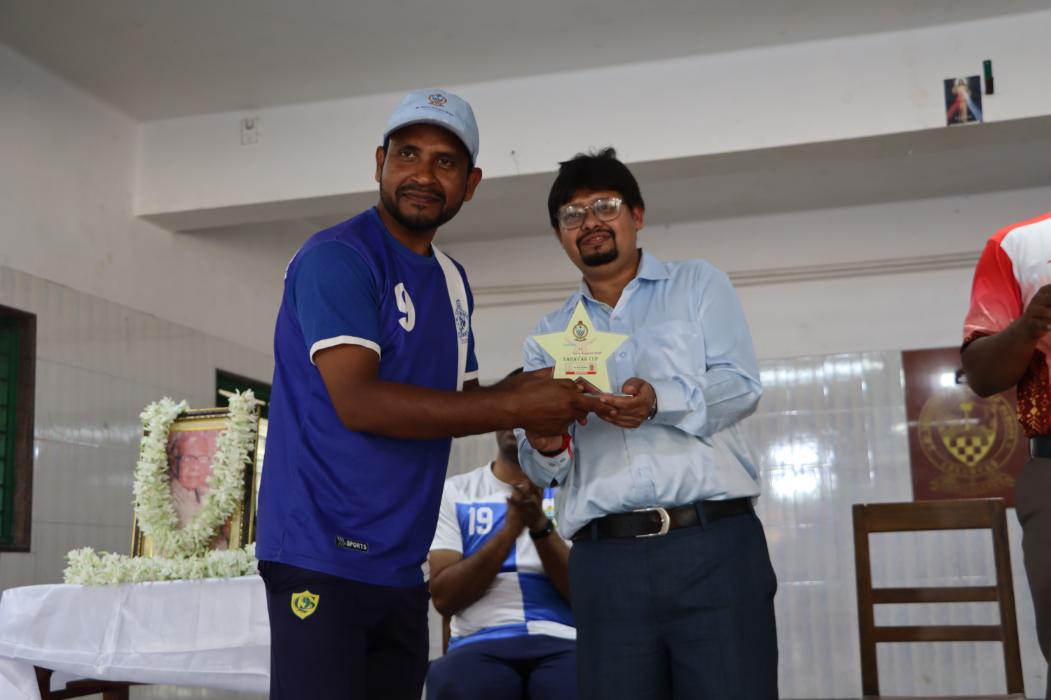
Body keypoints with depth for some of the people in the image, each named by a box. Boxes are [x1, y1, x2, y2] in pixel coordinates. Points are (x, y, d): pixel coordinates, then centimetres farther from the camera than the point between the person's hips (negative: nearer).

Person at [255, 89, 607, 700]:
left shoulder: (453, 280, 14)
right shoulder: (337, 256, -11)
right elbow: (359, 402, -22)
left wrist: (526, 390, -1)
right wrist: (515, 408, -19)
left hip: (403, 565, 8)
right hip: (323, 557, -7)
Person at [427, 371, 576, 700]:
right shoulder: (455, 492, 11)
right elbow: (444, 597, 0)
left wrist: (541, 526, -13)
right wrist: (510, 529, -11)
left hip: (561, 641, 1)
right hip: (481, 644, 0)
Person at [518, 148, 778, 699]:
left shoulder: (699, 286, 12)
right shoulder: (548, 335, 18)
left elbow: (740, 386, -2)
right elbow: (541, 471, 13)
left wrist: (661, 401, -21)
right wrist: (544, 445, -11)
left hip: (714, 547, -2)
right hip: (605, 563, 2)